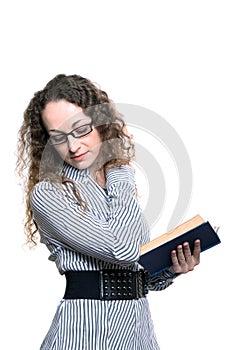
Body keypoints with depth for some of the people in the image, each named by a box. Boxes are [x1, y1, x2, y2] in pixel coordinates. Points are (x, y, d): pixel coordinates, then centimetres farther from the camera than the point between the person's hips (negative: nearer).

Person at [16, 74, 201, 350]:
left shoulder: (120, 180, 9)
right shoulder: (47, 195, -12)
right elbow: (122, 248, -22)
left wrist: (171, 268, -5)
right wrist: (121, 179, -9)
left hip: (140, 325, 6)